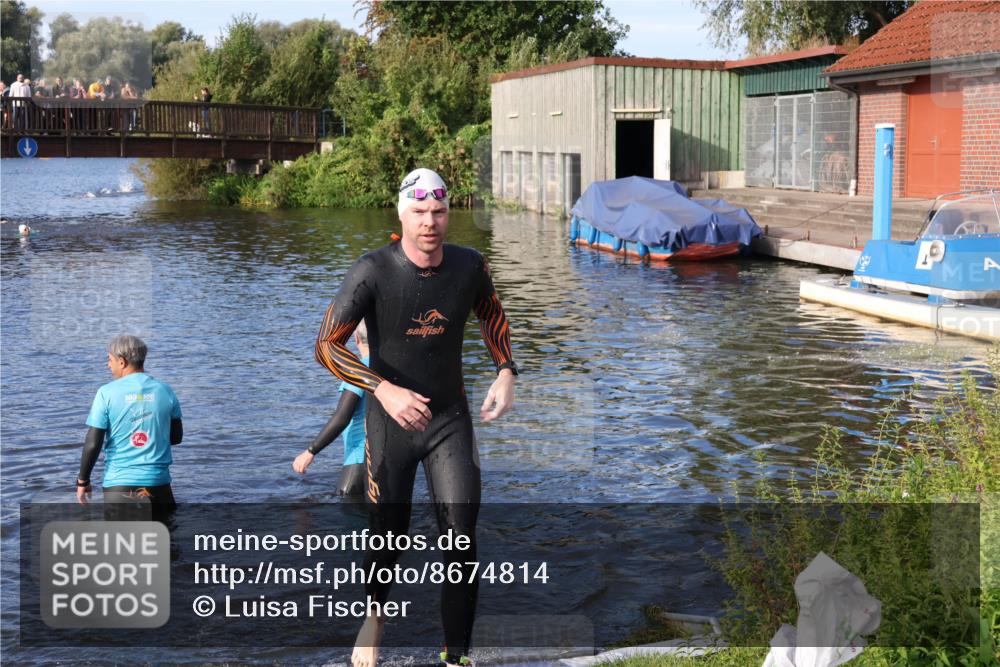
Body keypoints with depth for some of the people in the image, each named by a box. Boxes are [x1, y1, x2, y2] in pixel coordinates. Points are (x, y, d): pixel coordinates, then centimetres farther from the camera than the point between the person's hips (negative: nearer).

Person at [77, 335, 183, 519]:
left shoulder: (107, 393, -8)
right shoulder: (165, 391, 2)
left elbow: (93, 443, -8)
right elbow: (176, 437, 11)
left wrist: (82, 481, 3)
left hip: (119, 485, -2)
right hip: (158, 484, 3)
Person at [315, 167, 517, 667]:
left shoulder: (470, 266, -6)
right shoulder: (373, 271, -18)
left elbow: (492, 316, 16)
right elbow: (326, 346, -19)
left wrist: (505, 372, -1)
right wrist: (384, 388, -32)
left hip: (451, 420, 2)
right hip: (390, 424, -2)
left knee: (461, 543, -8)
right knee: (388, 541, 11)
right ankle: (374, 617, 44)